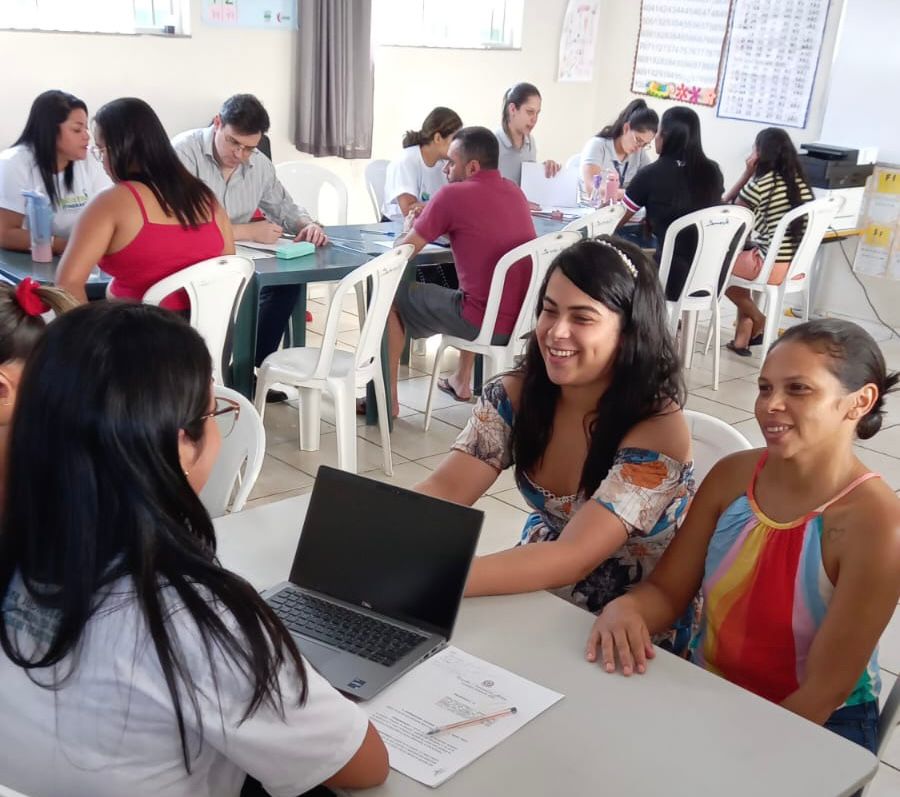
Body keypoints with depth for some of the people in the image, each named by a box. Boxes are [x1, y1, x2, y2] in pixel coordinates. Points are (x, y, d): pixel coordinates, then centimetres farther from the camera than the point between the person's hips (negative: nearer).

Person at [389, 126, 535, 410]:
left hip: (487, 325, -7)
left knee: (392, 296, 13)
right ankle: (462, 381, 41)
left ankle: (387, 397, 18)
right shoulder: (514, 192, 10)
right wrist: (436, 226, 15)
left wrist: (418, 230, 17)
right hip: (525, 319, 7)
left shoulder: (454, 194, -11)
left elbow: (404, 250, -5)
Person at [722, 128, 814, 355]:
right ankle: (743, 338, 24)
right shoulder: (801, 182, 8)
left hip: (773, 266, -7)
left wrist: (747, 173, 4)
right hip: (798, 265, 7)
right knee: (739, 257, 29)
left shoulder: (761, 183, -13)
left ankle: (758, 320, 24)